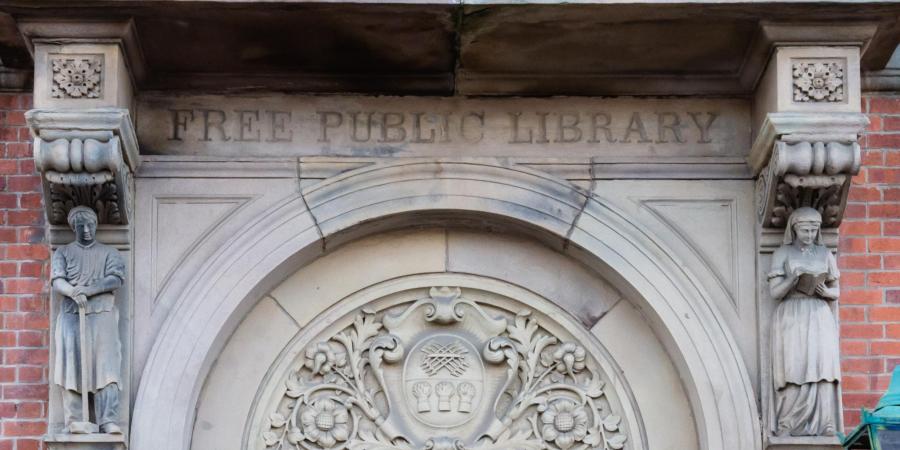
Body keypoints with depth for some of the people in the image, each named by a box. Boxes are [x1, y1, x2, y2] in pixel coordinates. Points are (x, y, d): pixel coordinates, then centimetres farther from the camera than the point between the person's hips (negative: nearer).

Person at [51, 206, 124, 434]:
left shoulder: (109, 253, 16)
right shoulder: (63, 252, 17)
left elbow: (116, 279, -1)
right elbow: (57, 282, 1)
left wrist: (89, 290, -16)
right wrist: (74, 293, -21)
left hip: (102, 316, 0)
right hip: (71, 317, 0)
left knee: (106, 368, -11)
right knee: (72, 368, -9)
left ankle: (108, 421, -18)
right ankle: (74, 421, -11)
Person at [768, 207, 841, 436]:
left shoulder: (825, 254, 13)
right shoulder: (782, 254, 4)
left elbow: (836, 291, 15)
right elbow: (775, 292, -2)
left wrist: (826, 292, -8)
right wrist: (794, 277, -18)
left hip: (820, 319, 3)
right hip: (792, 319, -3)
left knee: (821, 372, -7)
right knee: (795, 372, -12)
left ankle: (821, 427, -9)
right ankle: (788, 427, -10)